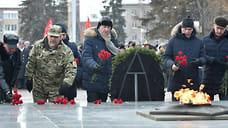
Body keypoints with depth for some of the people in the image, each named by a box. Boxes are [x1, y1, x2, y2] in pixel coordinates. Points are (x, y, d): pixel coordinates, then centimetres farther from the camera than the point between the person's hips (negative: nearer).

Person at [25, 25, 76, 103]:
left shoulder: (66, 52, -13)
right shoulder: (38, 46, -4)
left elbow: (71, 70, -19)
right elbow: (31, 63, 4)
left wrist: (66, 83, -34)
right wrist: (29, 78, 3)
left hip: (55, 89, -2)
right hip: (38, 87, 3)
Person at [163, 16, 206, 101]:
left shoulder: (198, 42, 9)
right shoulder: (173, 41, 2)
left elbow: (203, 58, 9)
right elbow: (166, 57, 3)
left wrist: (199, 61, -15)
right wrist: (172, 65, -18)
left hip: (193, 82, 2)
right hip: (176, 80, -2)